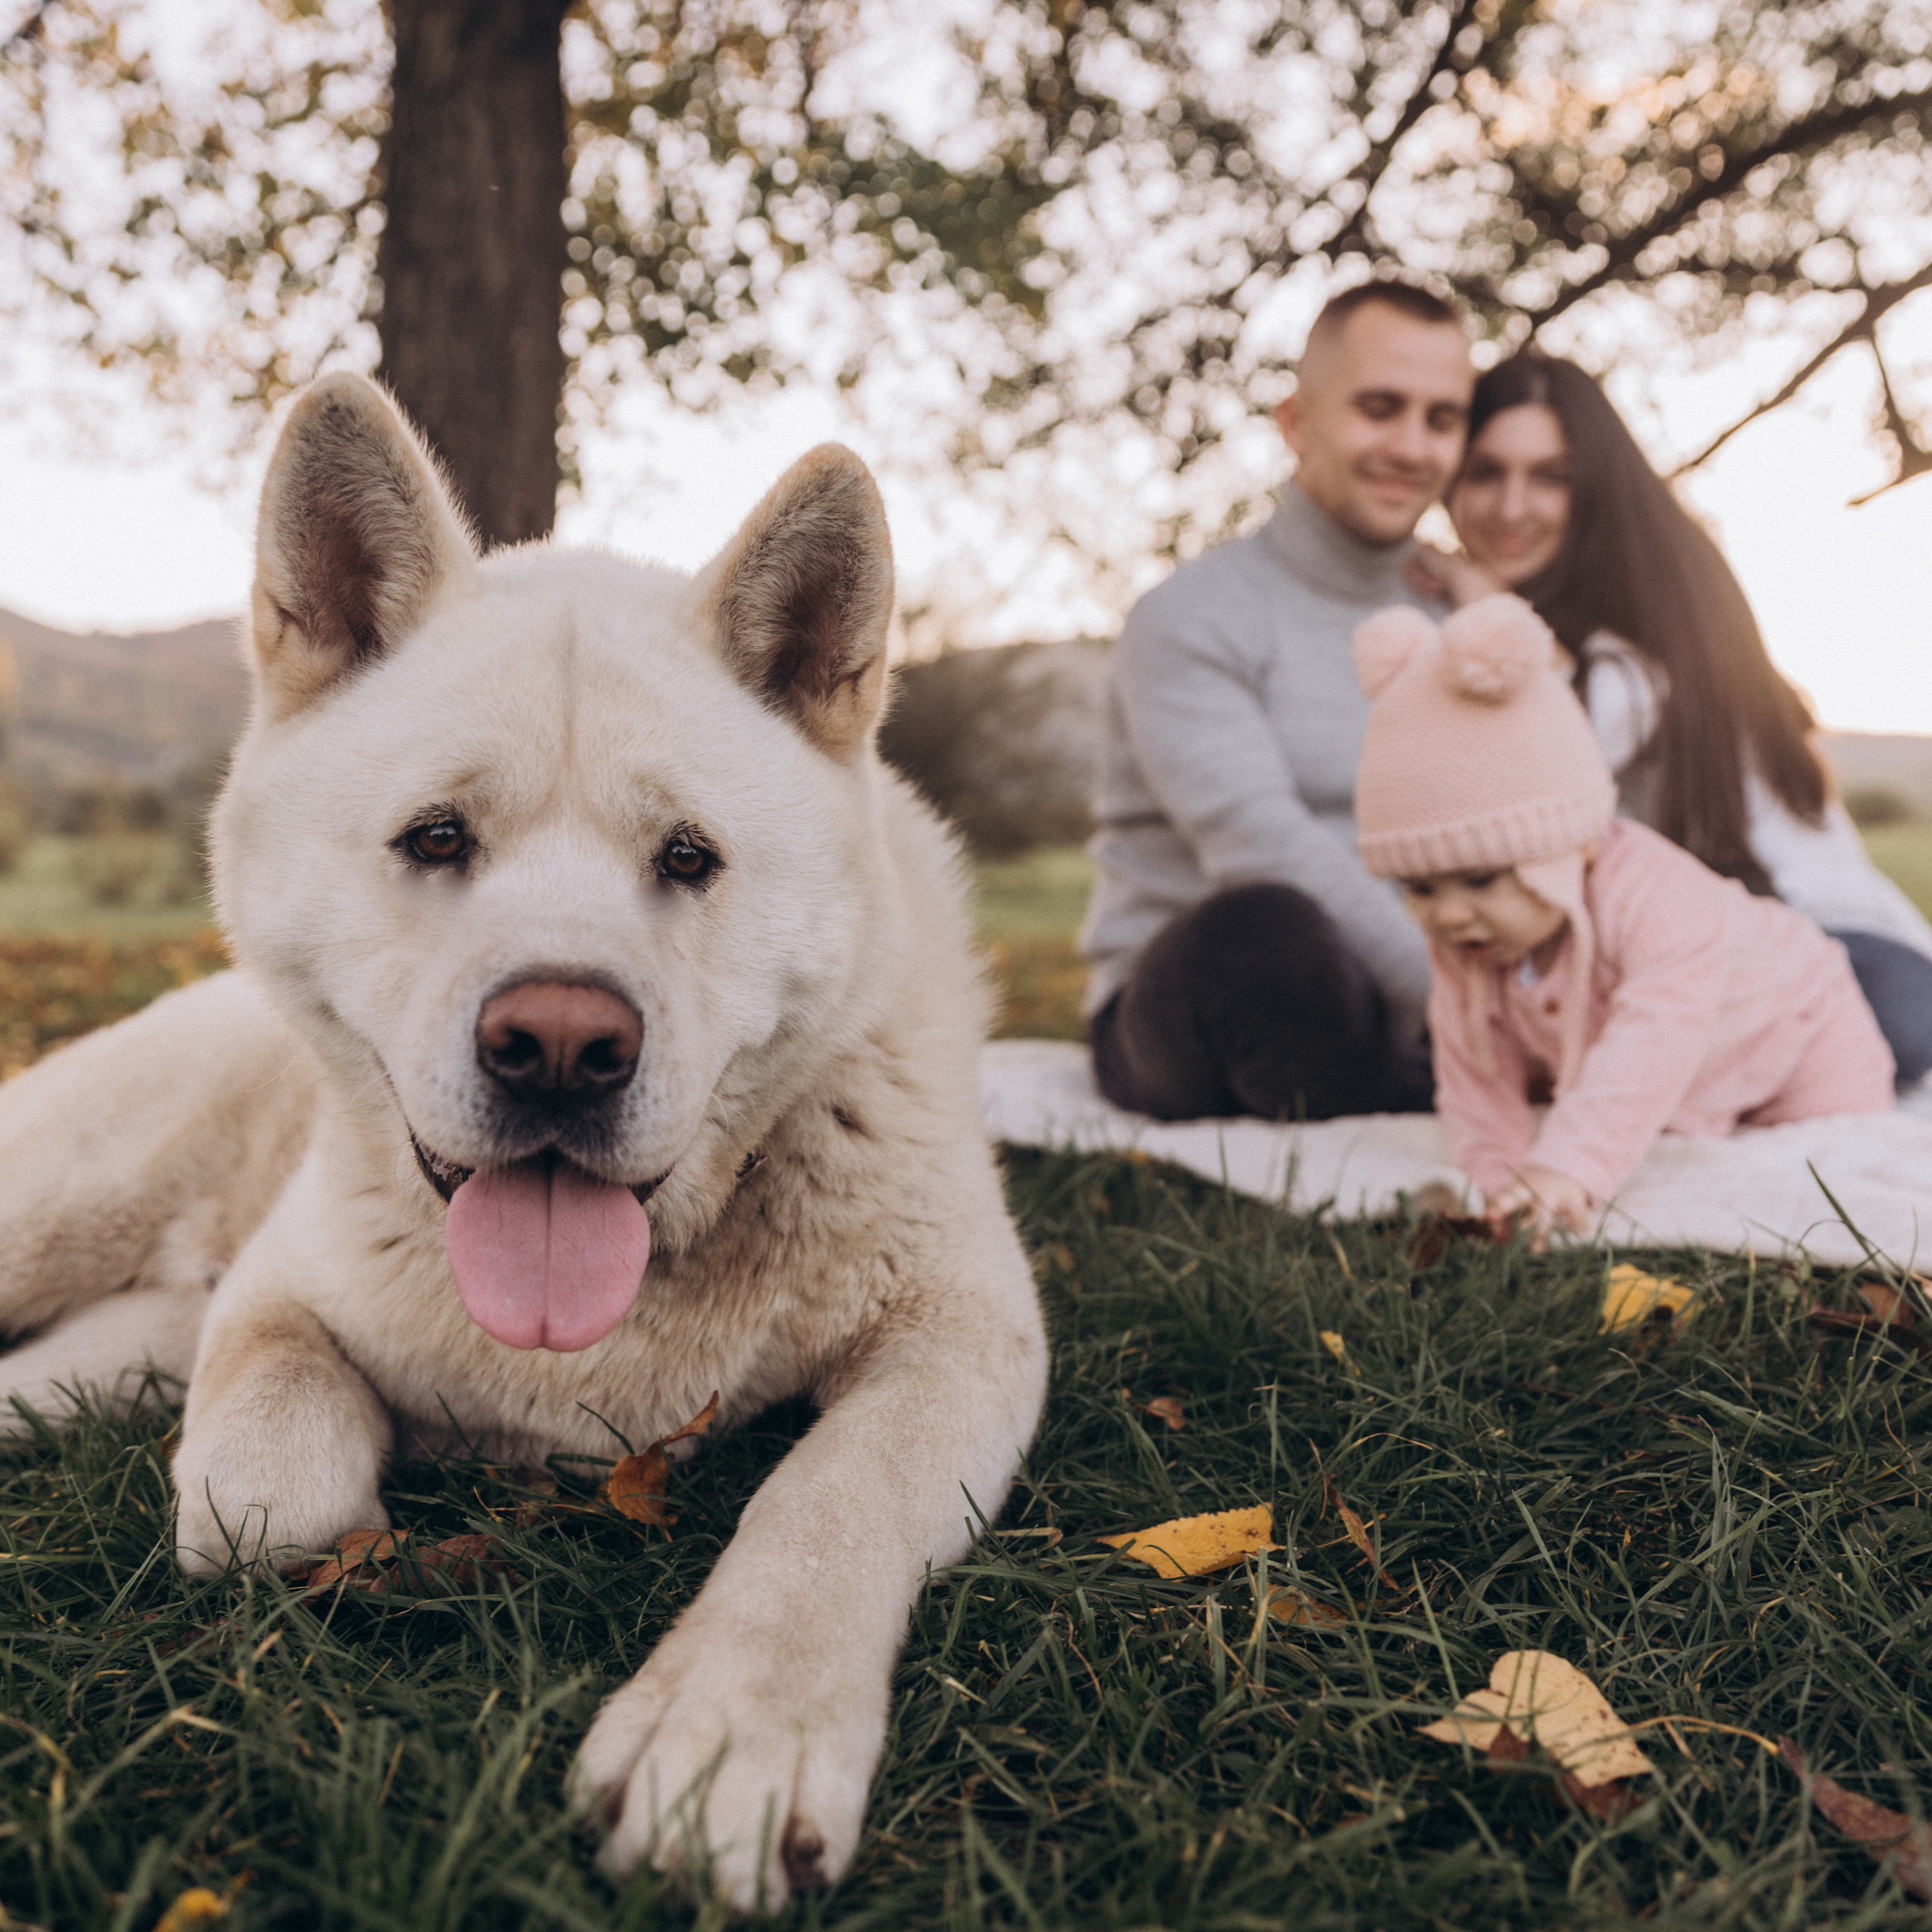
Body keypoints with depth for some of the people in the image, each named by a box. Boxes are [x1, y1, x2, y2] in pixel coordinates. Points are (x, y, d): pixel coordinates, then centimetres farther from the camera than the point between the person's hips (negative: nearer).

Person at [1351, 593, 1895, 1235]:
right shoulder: (1460, 949, -24)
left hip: (1790, 1037, -5)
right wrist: (1506, 1179, -36)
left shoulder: (1656, 900, -45)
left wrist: (1569, 1168, -68)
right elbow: (1477, 1080, -18)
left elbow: (1652, 1047, -56)